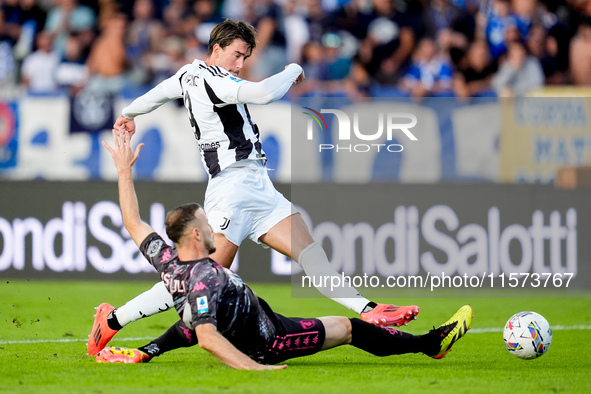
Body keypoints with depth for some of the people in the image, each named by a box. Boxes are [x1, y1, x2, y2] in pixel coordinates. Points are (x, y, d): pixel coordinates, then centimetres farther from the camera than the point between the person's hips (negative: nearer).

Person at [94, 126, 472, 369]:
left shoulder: (167, 260, -11)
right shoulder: (204, 279, -36)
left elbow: (134, 222, 3)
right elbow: (206, 338, -44)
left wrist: (124, 170, 9)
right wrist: (252, 367, -50)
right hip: (266, 343, -9)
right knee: (348, 327, 3)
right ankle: (432, 342, 12)